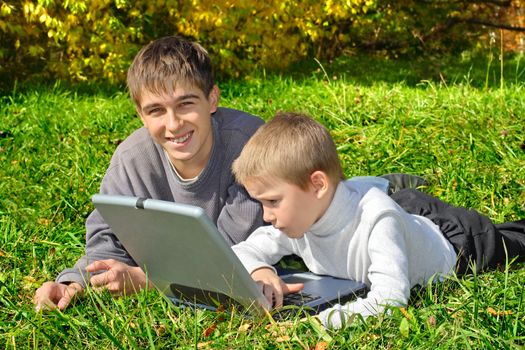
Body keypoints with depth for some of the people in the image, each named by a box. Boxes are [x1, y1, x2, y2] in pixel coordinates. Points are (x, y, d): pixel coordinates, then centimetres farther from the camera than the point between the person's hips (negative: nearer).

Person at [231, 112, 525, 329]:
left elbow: (389, 300, -56)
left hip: (456, 241, -4)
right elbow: (242, 252, -17)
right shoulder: (297, 217, -27)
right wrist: (260, 272, -40)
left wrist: (320, 319, -60)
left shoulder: (376, 217, -48)